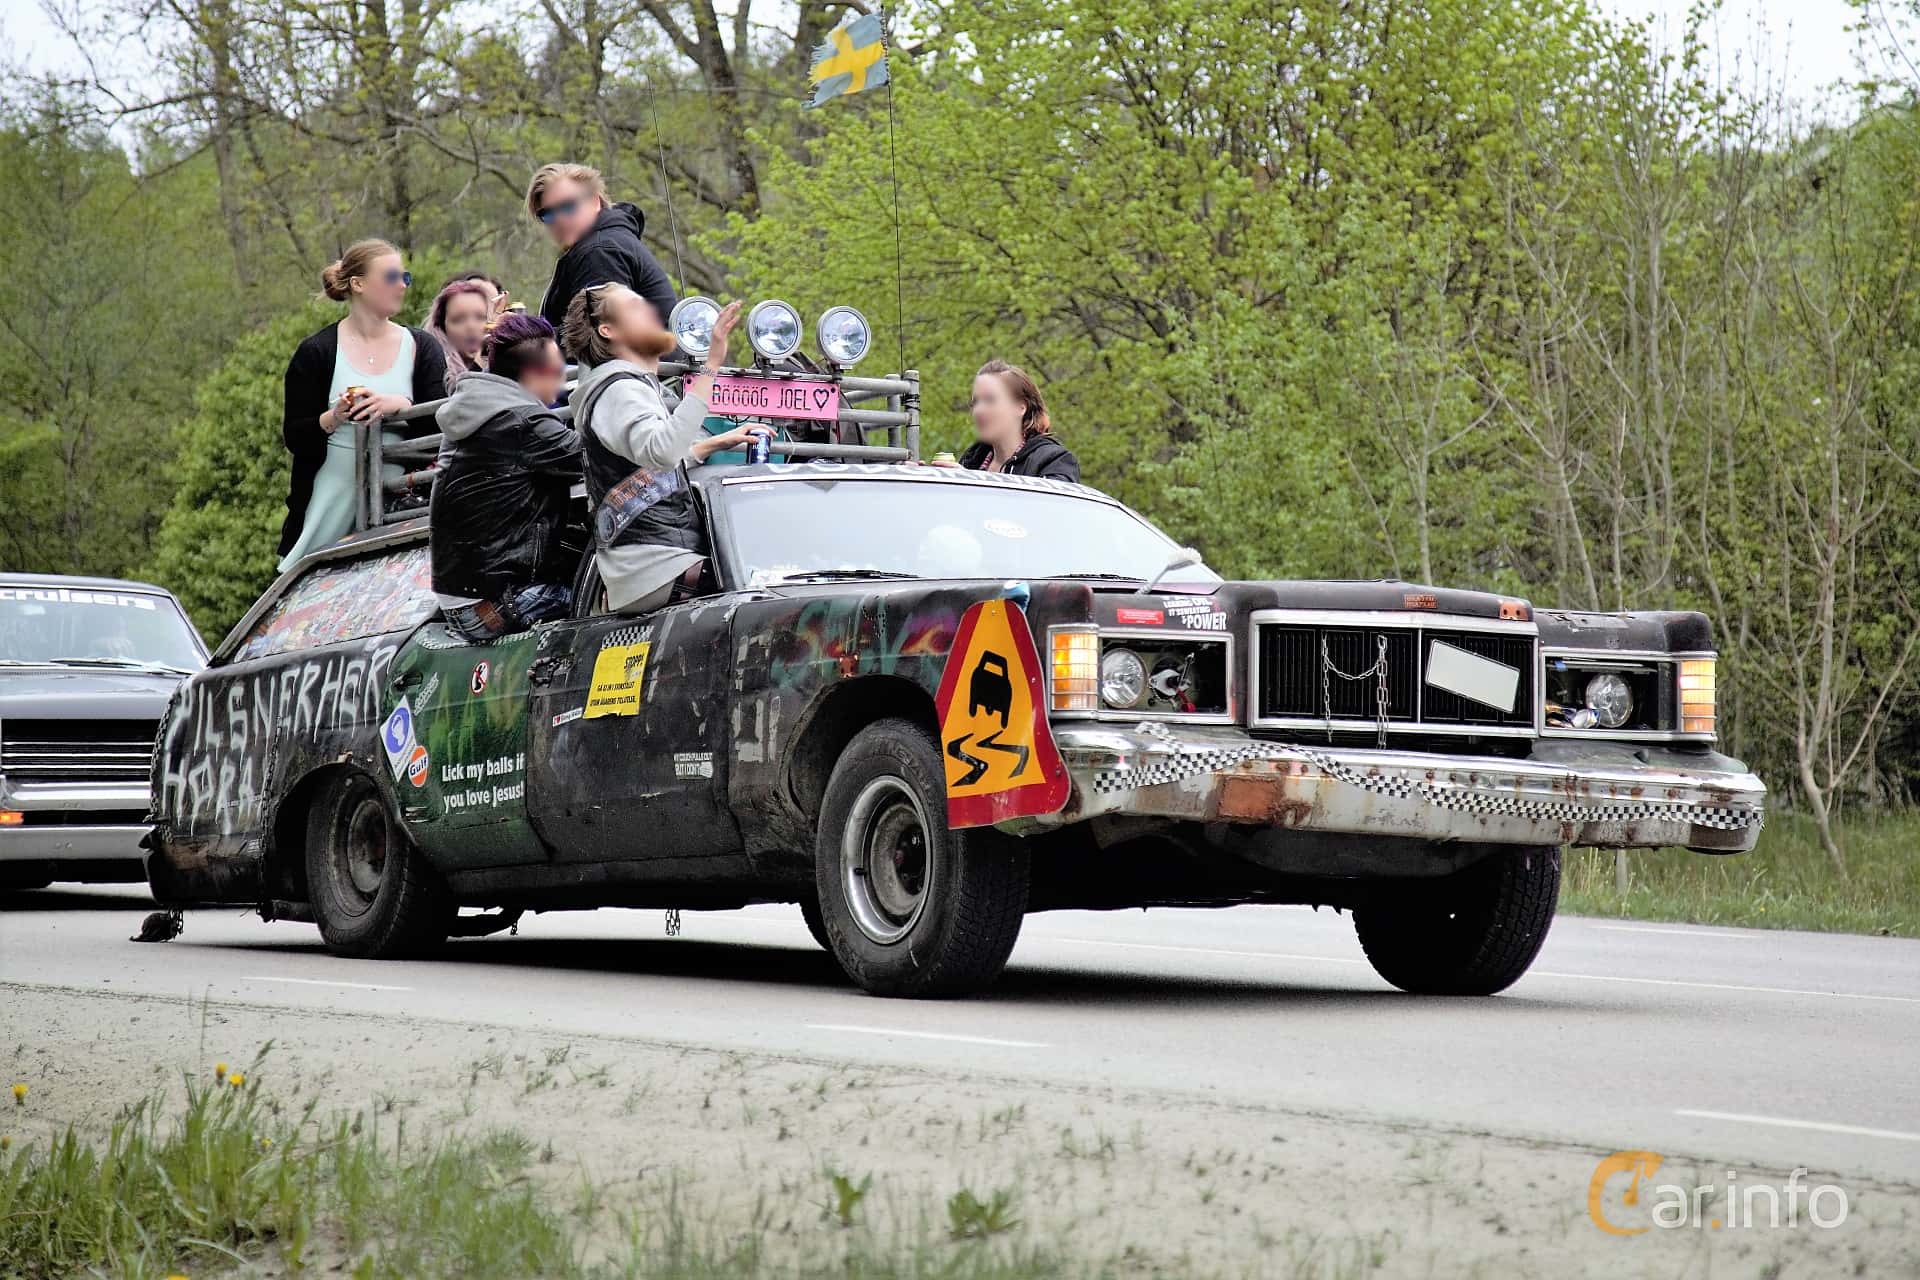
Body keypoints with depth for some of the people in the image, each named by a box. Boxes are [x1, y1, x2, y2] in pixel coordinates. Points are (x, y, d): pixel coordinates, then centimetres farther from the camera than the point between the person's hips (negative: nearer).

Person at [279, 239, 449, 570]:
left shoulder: (421, 347, 10)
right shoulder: (315, 352, 3)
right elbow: (295, 438, 1)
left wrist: (399, 405, -19)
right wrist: (334, 417, -18)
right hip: (332, 503, -1)